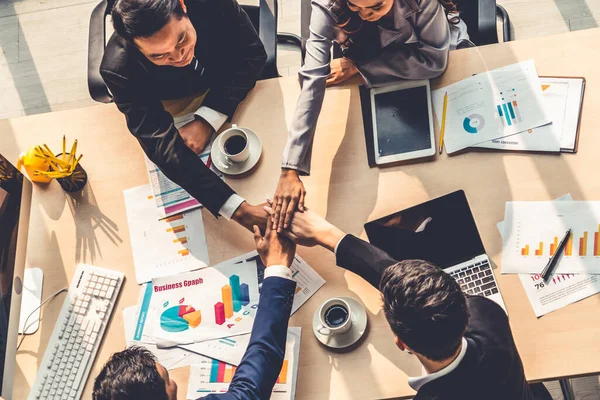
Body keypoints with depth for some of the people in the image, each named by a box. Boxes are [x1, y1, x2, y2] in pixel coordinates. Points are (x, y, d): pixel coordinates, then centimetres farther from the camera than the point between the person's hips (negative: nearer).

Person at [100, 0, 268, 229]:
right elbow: (162, 145, -44)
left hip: (230, 89, 0)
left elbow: (251, 54, -23)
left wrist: (208, 120, -38)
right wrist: (238, 209, -55)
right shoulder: (119, 68, -39)